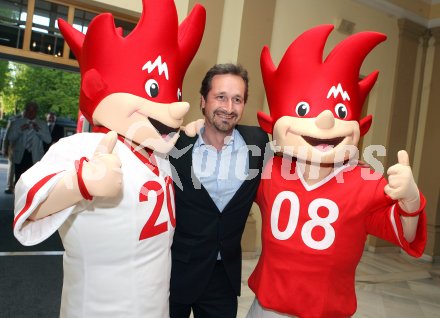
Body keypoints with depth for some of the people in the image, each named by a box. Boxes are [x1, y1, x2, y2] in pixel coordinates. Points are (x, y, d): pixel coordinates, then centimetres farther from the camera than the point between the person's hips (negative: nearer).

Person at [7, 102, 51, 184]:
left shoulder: (42, 124, 8)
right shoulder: (17, 122, 10)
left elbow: (48, 140, -2)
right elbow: (10, 138, 3)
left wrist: (38, 130, -15)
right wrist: (20, 130, -13)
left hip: (35, 157, -1)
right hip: (20, 156, 1)